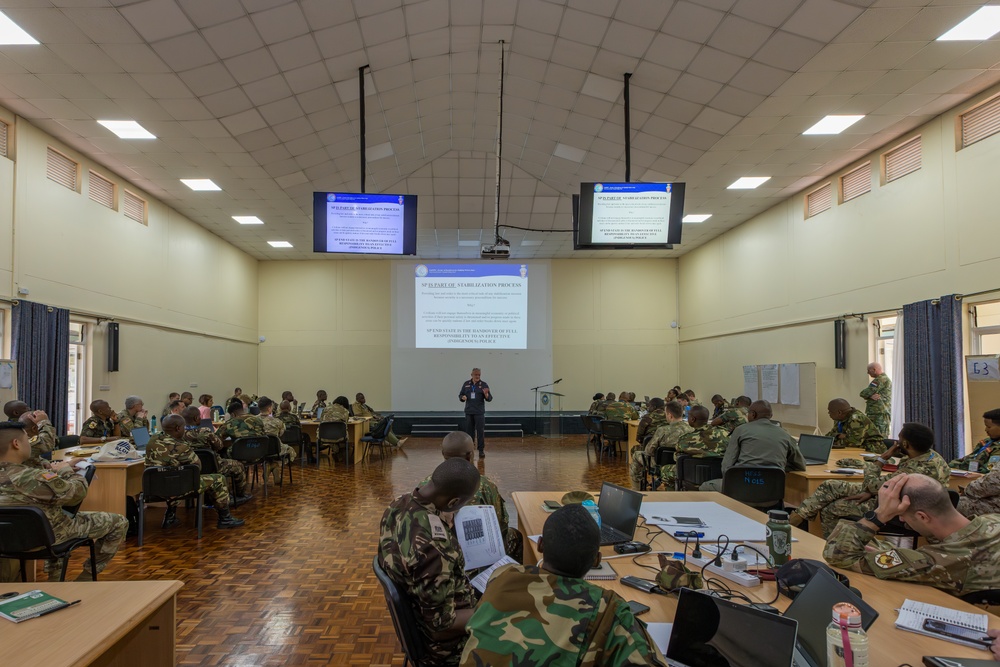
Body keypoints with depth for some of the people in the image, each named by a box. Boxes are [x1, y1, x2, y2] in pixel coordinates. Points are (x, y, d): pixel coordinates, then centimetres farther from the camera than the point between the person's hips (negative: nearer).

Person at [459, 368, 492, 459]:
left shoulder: (483, 385, -1)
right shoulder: (466, 384, 7)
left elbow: (489, 398, -3)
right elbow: (460, 395, 14)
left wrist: (486, 394, -25)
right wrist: (463, 397, -9)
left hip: (479, 412, -3)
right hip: (469, 412, 3)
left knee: (480, 432, -4)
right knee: (469, 431, 8)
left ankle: (481, 451, 2)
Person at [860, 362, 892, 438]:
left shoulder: (879, 380, -13)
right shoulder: (886, 378, 21)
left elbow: (864, 393, -15)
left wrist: (870, 395, 3)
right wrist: (871, 396, -7)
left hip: (878, 414, -10)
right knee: (883, 438, 11)